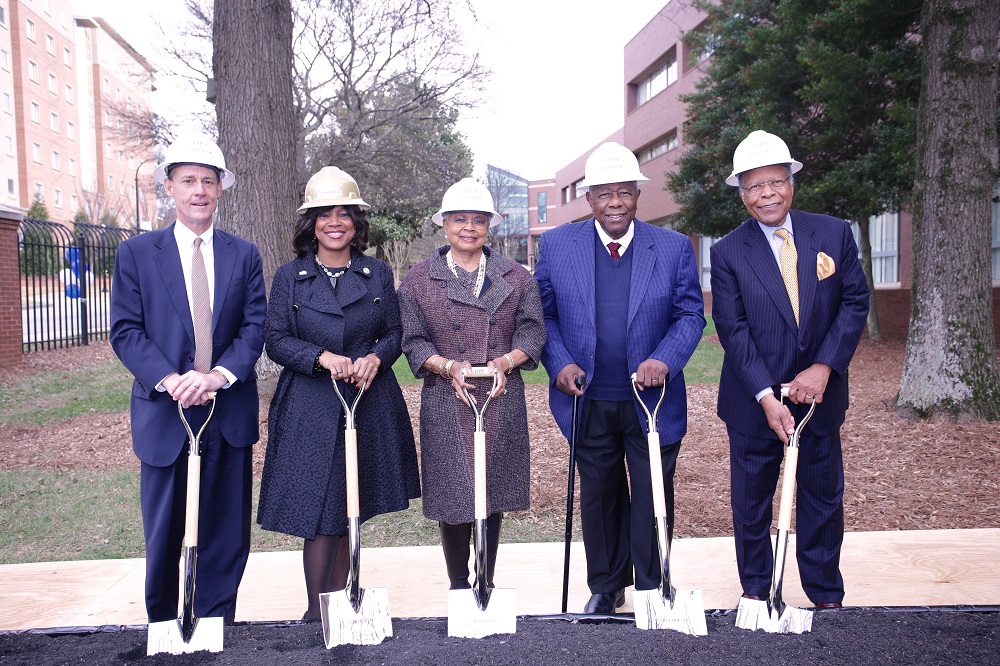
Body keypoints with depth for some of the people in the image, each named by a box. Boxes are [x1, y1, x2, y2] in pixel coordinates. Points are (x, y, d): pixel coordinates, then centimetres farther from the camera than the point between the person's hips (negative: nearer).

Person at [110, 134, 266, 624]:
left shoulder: (244, 255, 7)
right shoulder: (136, 253, 3)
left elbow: (255, 328, 0)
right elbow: (125, 332, -3)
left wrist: (219, 375, -16)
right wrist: (170, 380, -18)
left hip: (229, 413, 1)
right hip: (164, 414, -1)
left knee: (225, 535, 9)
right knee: (163, 535, 9)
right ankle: (162, 631, 27)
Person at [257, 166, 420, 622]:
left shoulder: (378, 273, 7)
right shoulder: (289, 276, 3)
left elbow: (394, 334, 8)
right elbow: (275, 340, -1)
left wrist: (374, 358, -14)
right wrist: (323, 357, -17)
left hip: (370, 407, 2)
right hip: (311, 408, -2)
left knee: (349, 513, 12)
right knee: (319, 513, -4)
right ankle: (316, 613, 8)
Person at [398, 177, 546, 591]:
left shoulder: (517, 278, 7)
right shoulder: (418, 279, 4)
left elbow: (532, 333, 6)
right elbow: (414, 341, 2)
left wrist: (505, 361, -13)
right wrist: (449, 366, -15)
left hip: (503, 402, 2)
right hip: (446, 404, -1)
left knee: (495, 496, 9)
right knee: (453, 499, 1)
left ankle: (486, 585, 25)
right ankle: (458, 589, 20)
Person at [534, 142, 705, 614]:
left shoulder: (674, 247, -1)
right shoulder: (557, 245, 0)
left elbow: (691, 314, -1)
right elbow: (543, 314, 3)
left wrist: (664, 360, -17)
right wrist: (559, 364, -11)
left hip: (653, 402, -1)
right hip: (589, 402, 1)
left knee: (653, 499, 10)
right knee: (598, 497, 16)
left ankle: (653, 592, 29)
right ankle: (605, 587, 35)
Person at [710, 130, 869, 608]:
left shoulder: (834, 233, 0)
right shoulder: (728, 252, -7)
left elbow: (855, 303, -2)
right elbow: (732, 329, -11)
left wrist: (824, 367, -14)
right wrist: (767, 396, -19)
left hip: (820, 394, 2)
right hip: (754, 401, -1)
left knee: (823, 499, 13)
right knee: (751, 502, 11)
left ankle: (827, 597, 30)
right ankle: (755, 592, 31)